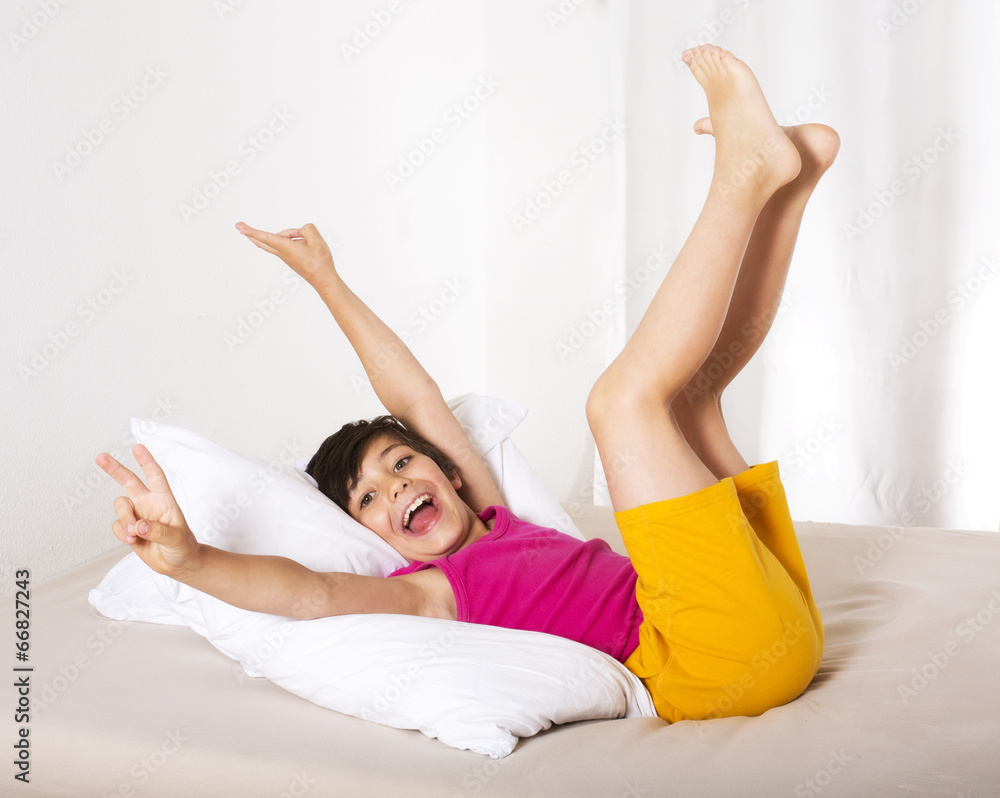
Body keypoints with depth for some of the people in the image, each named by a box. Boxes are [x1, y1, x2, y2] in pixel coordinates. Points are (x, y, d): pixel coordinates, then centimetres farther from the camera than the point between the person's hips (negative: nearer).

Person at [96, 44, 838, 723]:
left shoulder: (497, 526, 21)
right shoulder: (429, 593, -1)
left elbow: (414, 399, 25)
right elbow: (312, 592, -22)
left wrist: (328, 280, 29)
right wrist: (188, 556, -40)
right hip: (716, 661, -8)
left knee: (688, 390, 16)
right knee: (626, 396, -17)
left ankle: (788, 174, 4)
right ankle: (747, 172, -8)